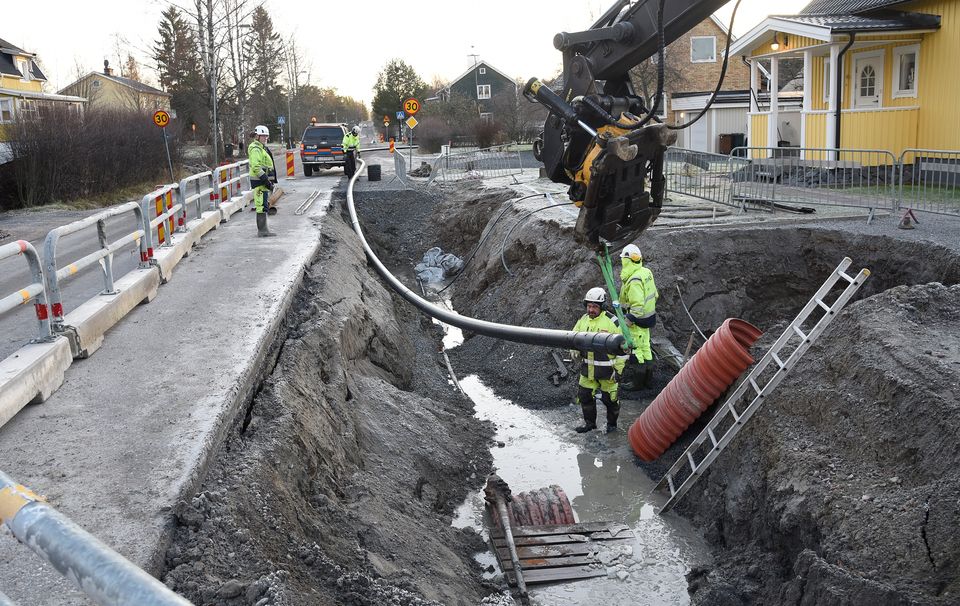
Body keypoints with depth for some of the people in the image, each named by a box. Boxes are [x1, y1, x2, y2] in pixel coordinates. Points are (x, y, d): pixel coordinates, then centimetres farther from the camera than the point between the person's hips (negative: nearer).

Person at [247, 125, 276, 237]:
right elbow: (256, 167, -22)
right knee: (262, 205, -11)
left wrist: (268, 180, 24)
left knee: (264, 205, 14)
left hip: (262, 180, 11)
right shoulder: (255, 149, -14)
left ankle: (262, 229, 20)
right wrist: (267, 181, -23)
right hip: (259, 181, -11)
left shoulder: (261, 148, 21)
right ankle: (262, 230, -10)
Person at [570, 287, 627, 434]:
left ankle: (612, 424, 30)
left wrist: (618, 369, -11)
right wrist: (575, 350, -5)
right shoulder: (583, 320, 3)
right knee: (585, 395, 13)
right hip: (587, 369, 5)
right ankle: (589, 422, 33)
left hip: (606, 370, -5)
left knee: (609, 398, 7)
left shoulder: (612, 322, -14)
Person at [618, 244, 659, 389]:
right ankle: (647, 377, 31)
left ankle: (635, 381, 9)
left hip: (637, 319, -10)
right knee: (645, 346, 19)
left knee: (635, 349, 1)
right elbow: (654, 294, 14)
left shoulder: (634, 281, -26)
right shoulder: (647, 272, 3)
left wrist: (628, 320, -23)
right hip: (648, 316, 10)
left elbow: (637, 305, -29)